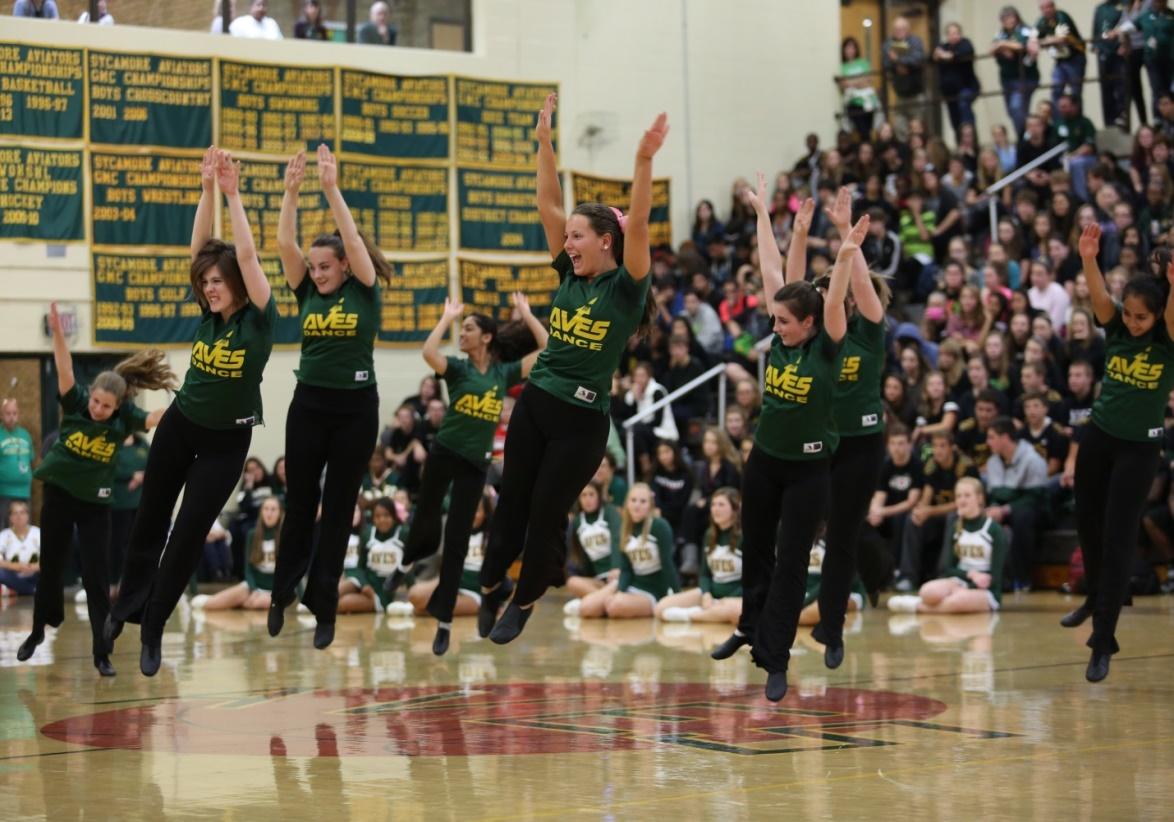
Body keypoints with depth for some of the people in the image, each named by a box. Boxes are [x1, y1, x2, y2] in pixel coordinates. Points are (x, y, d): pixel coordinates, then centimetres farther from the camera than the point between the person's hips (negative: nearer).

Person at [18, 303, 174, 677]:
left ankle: (102, 653, -1)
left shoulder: (125, 417, -11)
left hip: (96, 502, 0)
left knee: (96, 576, -4)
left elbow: (155, 418, -25)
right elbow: (65, 371, -29)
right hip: (58, 492, 0)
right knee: (50, 566, 12)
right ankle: (38, 630, 34)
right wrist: (57, 332, -45)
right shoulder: (76, 402, -14)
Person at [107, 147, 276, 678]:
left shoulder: (258, 319, -16)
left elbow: (246, 256, -28)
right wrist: (207, 190, -19)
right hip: (179, 426, 4)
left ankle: (152, 628, 12)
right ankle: (127, 604, 33)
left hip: (227, 440, -4)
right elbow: (199, 247, -11)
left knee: (189, 533, -2)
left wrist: (233, 195, -29)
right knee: (150, 518, 14)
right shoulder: (209, 313, -5)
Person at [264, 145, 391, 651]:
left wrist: (332, 189, -21)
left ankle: (323, 605, 9)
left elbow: (353, 240, -15)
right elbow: (285, 243, -6)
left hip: (355, 408, -3)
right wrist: (291, 191, -15)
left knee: (338, 508, 3)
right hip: (308, 404, 3)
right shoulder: (307, 293, 5)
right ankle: (283, 593, 23)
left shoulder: (364, 292, -2)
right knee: (299, 503, 8)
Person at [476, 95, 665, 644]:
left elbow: (637, 224, -23)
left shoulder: (626, 287, -9)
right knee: (511, 503, 12)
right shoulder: (569, 276, 6)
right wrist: (544, 142, -2)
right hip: (535, 403, 5)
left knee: (545, 515, 4)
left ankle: (523, 603, 23)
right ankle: (489, 590, 29)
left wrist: (644, 160, -33)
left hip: (582, 420, -5)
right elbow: (548, 205, 4)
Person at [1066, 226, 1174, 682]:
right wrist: (1088, 259, -41)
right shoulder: (1116, 328, -3)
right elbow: (1098, 296, -21)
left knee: (1118, 541, -7)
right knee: (1087, 525, 17)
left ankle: (1103, 641, -3)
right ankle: (1095, 599, 44)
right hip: (1098, 436, 4)